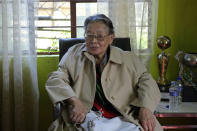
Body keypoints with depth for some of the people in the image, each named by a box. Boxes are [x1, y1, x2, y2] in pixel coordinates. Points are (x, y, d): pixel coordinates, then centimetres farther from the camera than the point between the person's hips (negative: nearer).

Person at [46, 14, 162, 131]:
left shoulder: (127, 59, 15)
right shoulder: (74, 54, 14)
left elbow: (145, 80, 12)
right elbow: (55, 79, 6)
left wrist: (145, 108, -8)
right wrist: (74, 101, -14)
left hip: (122, 118, 2)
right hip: (85, 116, -2)